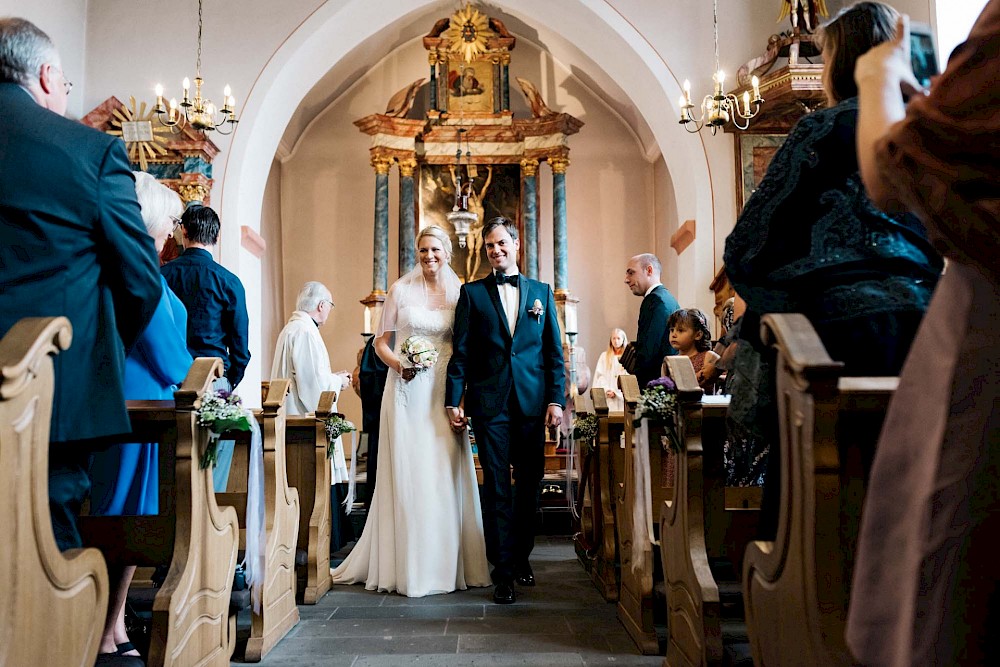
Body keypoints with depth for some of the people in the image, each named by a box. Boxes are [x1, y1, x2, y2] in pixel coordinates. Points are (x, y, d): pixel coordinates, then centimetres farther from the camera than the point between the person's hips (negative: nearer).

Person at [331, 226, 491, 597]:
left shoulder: (459, 293, 8)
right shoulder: (400, 290, 4)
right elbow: (381, 341, 7)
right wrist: (398, 364, -13)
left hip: (446, 392, 1)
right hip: (406, 390, -1)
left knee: (445, 475, 2)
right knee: (406, 474, 0)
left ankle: (447, 564, 14)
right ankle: (407, 566, 9)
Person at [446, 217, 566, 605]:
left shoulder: (541, 292, 12)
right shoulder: (472, 293, 8)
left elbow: (554, 351, 8)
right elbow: (461, 352, 3)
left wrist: (556, 400, 0)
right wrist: (453, 400, -4)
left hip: (532, 403, 2)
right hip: (489, 403, -2)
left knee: (529, 483, 10)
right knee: (496, 486, 1)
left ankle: (521, 556, 29)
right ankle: (503, 572, 9)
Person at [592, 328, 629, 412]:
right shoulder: (604, 356, 11)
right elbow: (600, 375, 6)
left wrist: (615, 392, -8)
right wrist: (607, 390, -9)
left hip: (622, 396, 0)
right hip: (608, 396, 1)